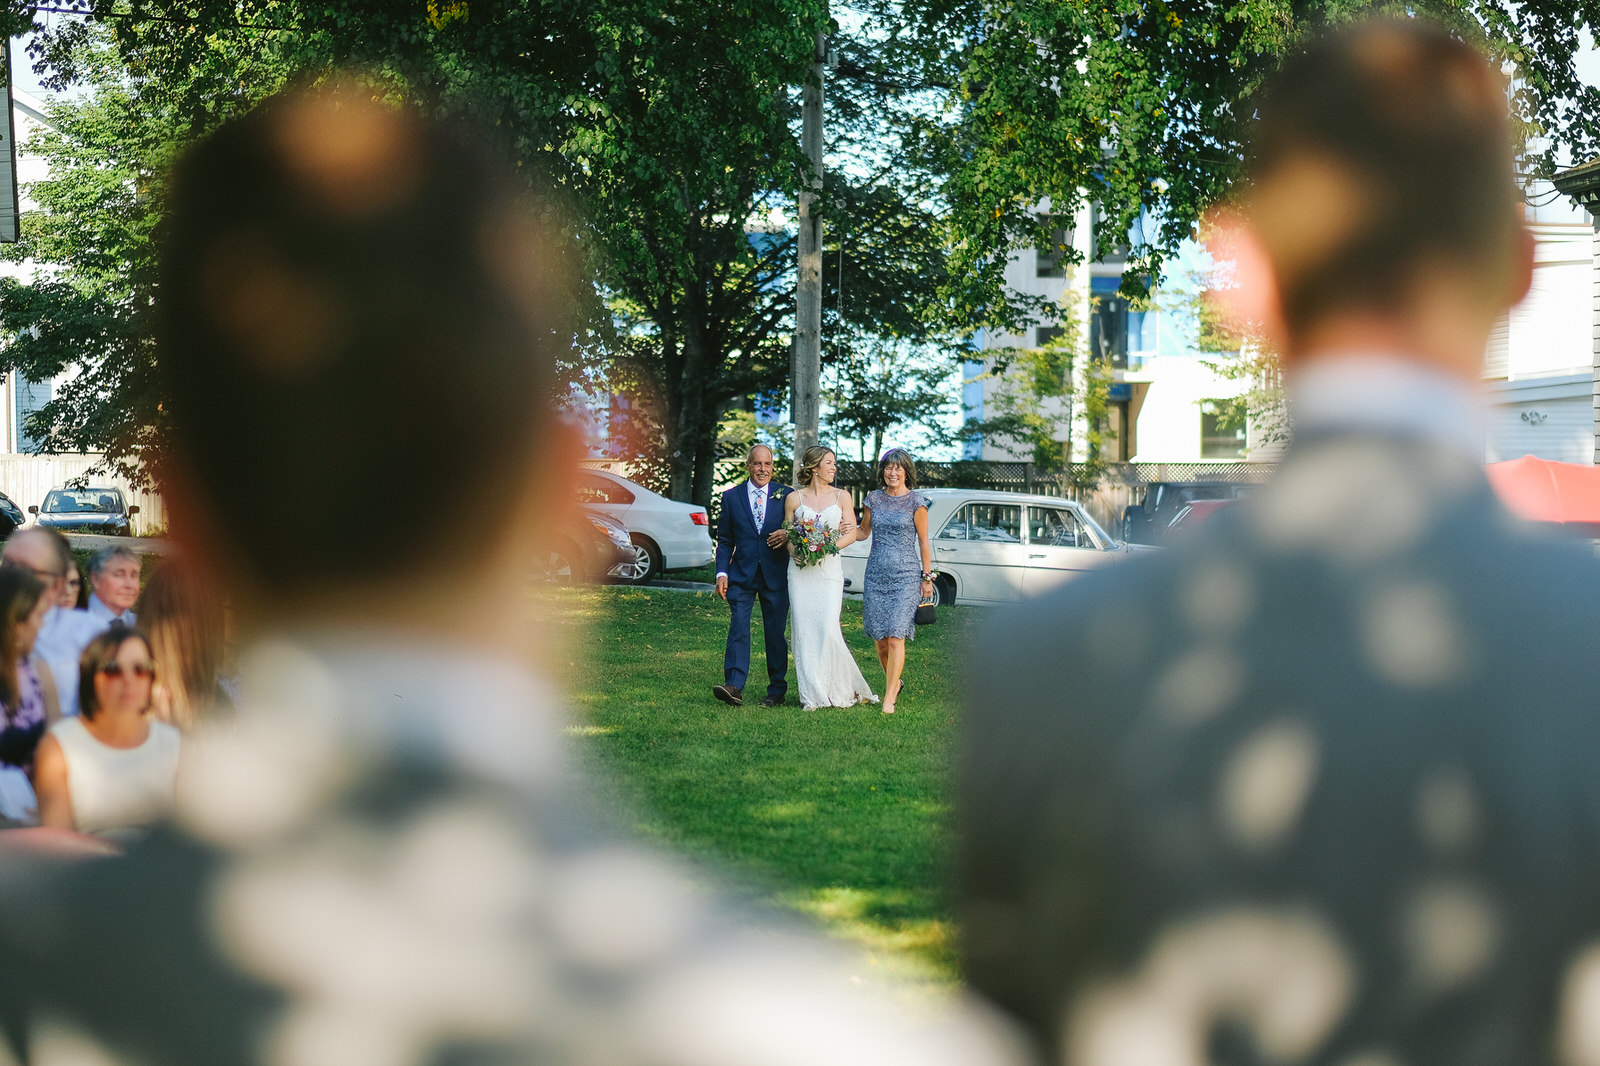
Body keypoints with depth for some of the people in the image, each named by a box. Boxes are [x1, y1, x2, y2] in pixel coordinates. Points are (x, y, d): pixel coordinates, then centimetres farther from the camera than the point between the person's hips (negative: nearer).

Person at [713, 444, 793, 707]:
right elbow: (725, 540, 8)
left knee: (775, 633, 5)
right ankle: (734, 687, -18)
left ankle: (777, 690, 15)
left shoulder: (786, 495, 4)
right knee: (738, 629, -12)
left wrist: (788, 534, -14)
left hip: (775, 575, 0)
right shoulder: (731, 497, 6)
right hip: (742, 574, 0)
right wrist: (722, 572, -2)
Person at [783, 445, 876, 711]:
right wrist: (796, 551, -10)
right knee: (804, 629, -3)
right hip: (800, 570, 1)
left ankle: (843, 688, 3)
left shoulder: (841, 496, 9)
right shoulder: (794, 498, 8)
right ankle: (813, 694, 2)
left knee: (829, 629, -12)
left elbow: (851, 533, 4)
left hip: (829, 567, -1)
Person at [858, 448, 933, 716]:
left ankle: (889, 698, -11)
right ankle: (894, 681, 29)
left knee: (895, 637, -12)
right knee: (879, 638, 5)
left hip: (906, 575, -4)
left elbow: (923, 543, 2)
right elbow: (863, 532, 18)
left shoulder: (916, 501, -1)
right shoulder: (873, 499, 9)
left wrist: (927, 578, 1)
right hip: (876, 574, 4)